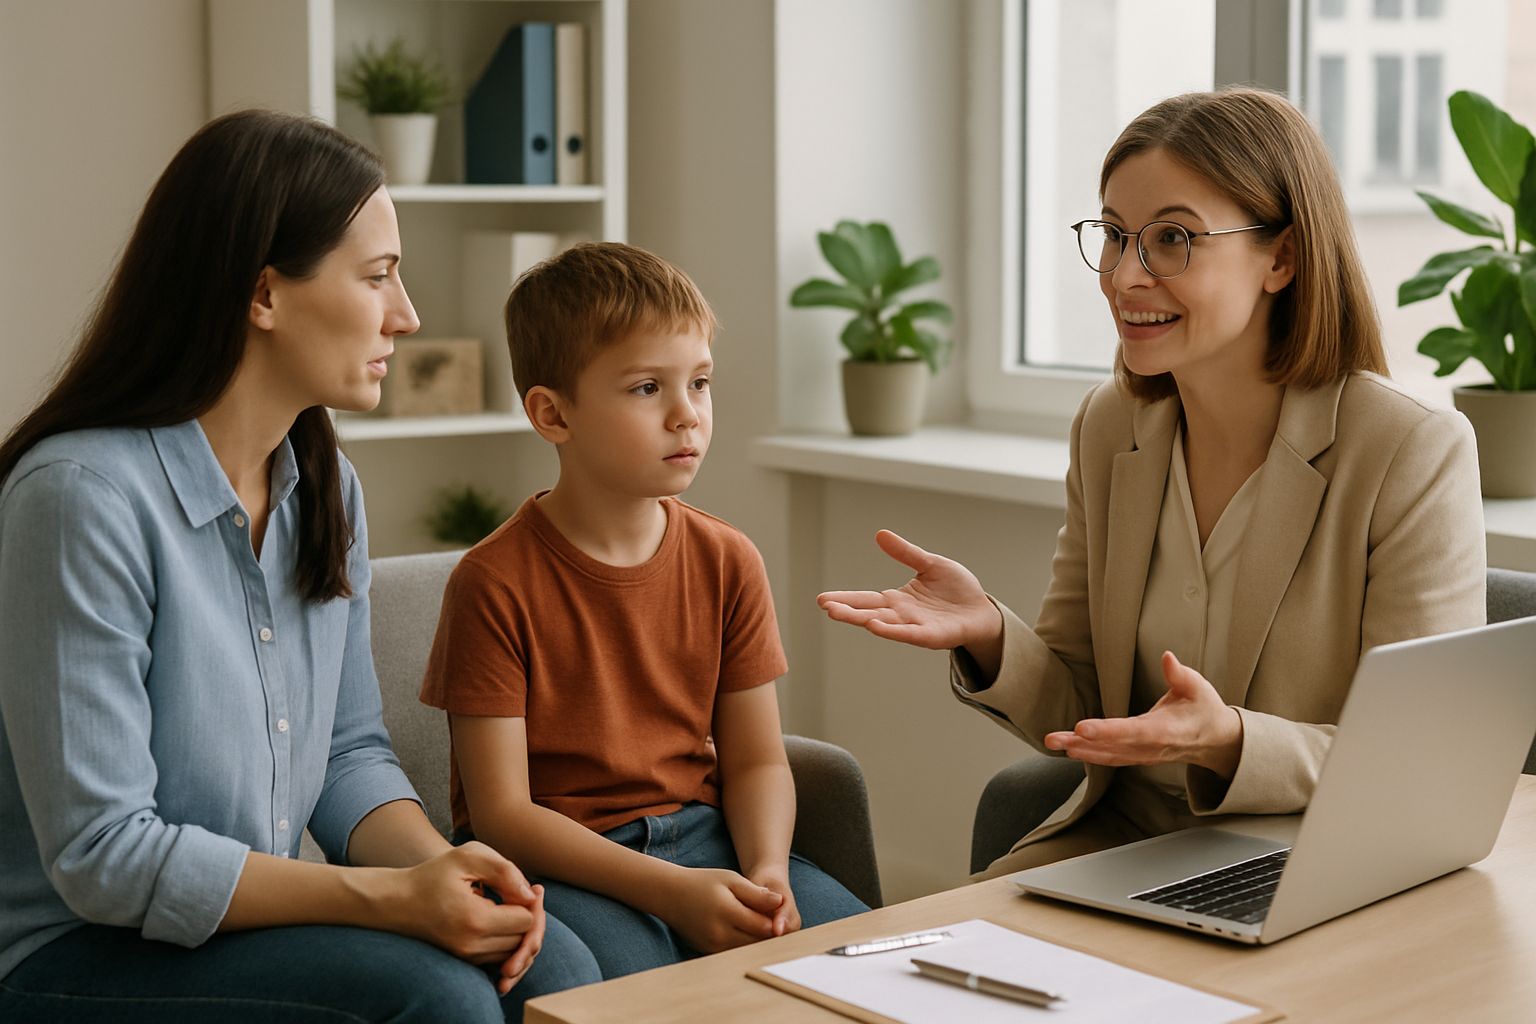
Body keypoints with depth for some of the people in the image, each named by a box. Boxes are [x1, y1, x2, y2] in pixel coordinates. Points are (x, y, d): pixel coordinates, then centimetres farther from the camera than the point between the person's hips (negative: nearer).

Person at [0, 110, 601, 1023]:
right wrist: (393, 895, -26)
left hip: (258, 916, 7)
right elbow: (101, 855, -22)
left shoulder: (326, 485, 6)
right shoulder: (82, 498, -21)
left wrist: (437, 862, -12)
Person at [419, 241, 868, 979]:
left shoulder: (727, 563, 4)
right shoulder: (495, 583, -13)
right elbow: (501, 812, -14)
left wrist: (766, 872, -14)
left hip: (698, 835, 5)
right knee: (635, 976, -34)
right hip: (552, 860, -5)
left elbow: (754, 760, 8)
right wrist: (668, 890, -24)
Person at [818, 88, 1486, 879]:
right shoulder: (1108, 427, 3)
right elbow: (1079, 716, 6)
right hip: (1122, 836, 5)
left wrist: (1229, 743, -31)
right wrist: (990, 638, -15)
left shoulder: (1415, 454, -15)